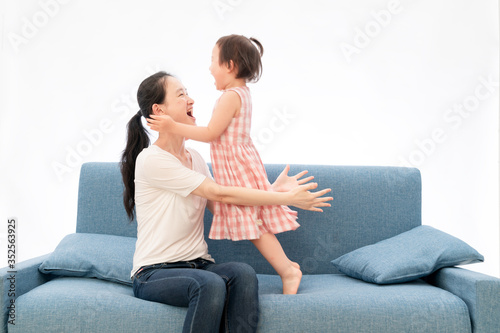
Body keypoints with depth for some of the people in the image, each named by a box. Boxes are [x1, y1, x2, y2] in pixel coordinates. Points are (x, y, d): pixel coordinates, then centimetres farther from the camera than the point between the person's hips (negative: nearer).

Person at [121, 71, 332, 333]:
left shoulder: (194, 157, 13)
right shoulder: (151, 160, -14)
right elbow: (221, 194, -17)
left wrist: (275, 190, -1)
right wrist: (287, 198, -14)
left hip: (197, 266, 6)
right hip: (154, 274, -6)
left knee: (243, 273, -26)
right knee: (210, 284, -36)